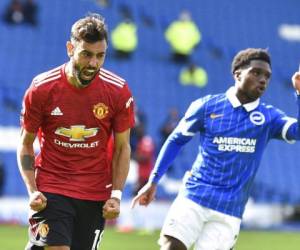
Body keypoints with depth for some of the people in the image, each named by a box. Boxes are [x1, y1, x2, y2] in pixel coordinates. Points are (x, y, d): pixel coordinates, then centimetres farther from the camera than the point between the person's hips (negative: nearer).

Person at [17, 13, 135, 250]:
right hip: (50, 191, -2)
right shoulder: (41, 89, -8)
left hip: (96, 195, 2)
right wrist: (32, 190, -9)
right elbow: (26, 144, 3)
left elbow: (122, 148, 4)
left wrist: (116, 195, -5)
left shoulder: (119, 91, -5)